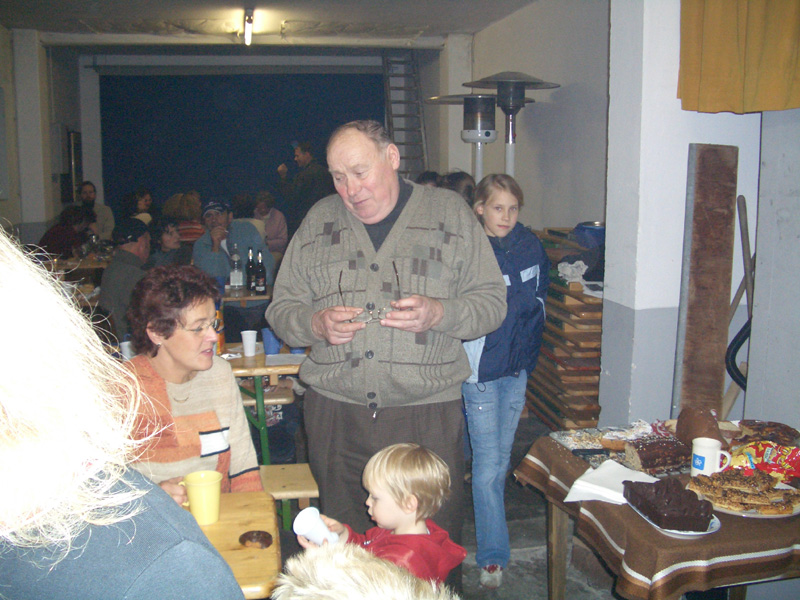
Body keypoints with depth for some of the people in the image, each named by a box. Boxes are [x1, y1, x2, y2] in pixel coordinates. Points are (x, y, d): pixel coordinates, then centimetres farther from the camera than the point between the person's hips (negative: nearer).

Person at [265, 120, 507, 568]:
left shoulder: (449, 211, 4)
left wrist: (439, 313, -16)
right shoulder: (320, 221, 11)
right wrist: (315, 325, -10)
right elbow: (282, 307, 12)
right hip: (336, 411, 2)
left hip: (429, 413, -2)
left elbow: (492, 300, 3)